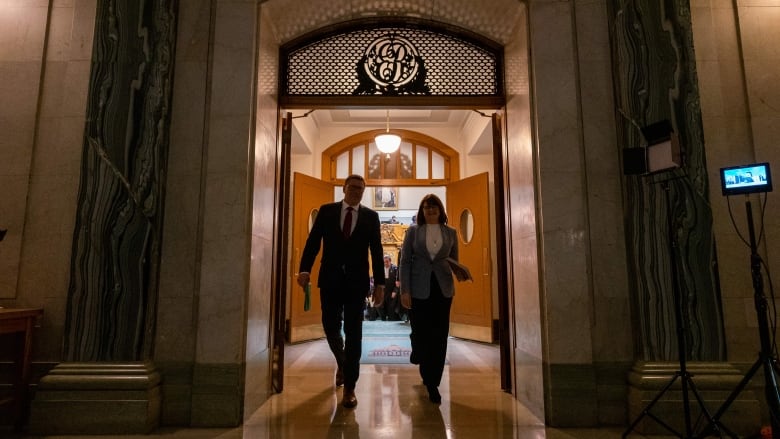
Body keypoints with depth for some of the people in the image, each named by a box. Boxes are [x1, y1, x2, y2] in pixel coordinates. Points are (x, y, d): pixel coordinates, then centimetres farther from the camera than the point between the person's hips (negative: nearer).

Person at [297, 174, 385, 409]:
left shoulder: (371, 216, 4)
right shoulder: (326, 211, 5)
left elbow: (376, 251, 3)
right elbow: (313, 241, -2)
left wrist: (380, 283, -2)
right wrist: (304, 269, -16)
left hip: (357, 282, 0)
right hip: (330, 279, 1)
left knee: (353, 333, 2)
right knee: (331, 327, 9)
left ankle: (349, 388, 12)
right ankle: (342, 363, 40)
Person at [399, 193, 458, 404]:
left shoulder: (450, 232, 8)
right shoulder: (413, 231, 2)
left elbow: (454, 261, 15)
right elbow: (405, 261, -1)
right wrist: (405, 290, -7)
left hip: (442, 289, 2)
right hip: (419, 289, -2)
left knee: (440, 336, 3)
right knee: (421, 332, 2)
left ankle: (433, 382, 20)